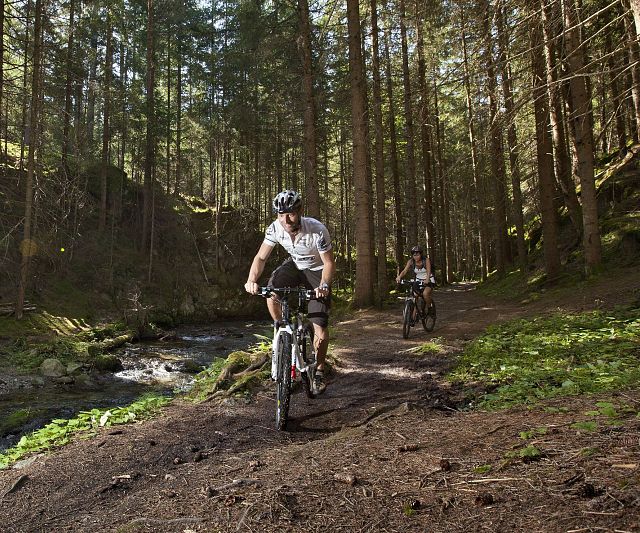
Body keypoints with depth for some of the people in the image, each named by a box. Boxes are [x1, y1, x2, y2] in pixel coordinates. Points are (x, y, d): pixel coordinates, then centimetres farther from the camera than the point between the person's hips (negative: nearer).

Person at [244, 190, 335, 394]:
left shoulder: (317, 230, -33)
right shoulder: (275, 228, -23)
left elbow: (329, 263, -24)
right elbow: (261, 257, -16)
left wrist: (324, 285, -42)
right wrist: (252, 280, -34)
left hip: (317, 271, -3)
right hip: (294, 265, 3)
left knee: (320, 326, -8)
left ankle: (319, 371, 14)